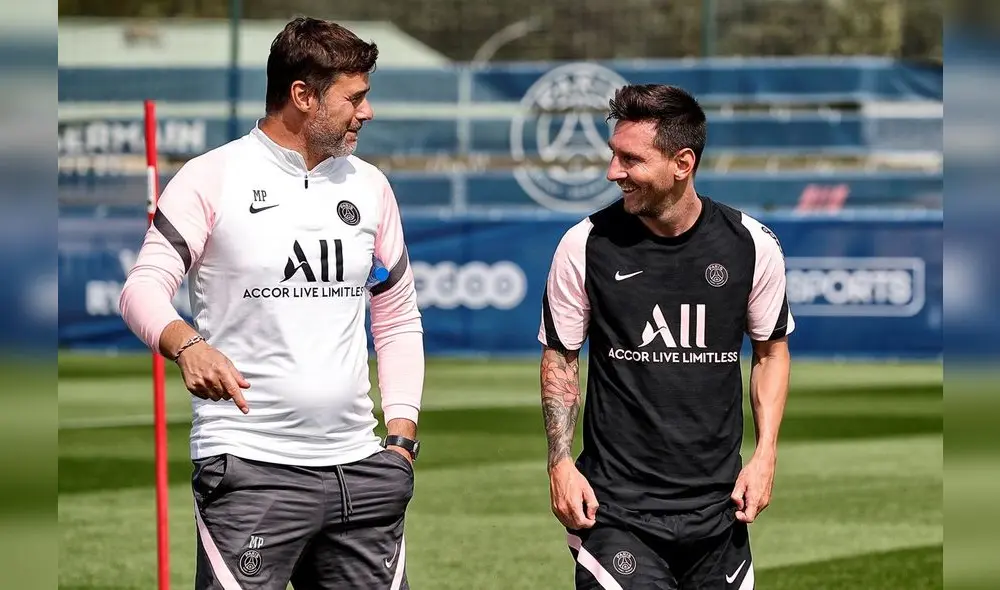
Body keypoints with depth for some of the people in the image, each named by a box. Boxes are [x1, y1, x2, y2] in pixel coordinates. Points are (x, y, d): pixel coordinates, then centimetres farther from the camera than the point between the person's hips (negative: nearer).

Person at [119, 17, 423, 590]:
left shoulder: (369, 185, 15)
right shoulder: (211, 178, -1)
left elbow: (398, 318, 21)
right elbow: (145, 288, -6)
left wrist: (402, 434, 10)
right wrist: (187, 343, -28)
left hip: (360, 470, 5)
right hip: (250, 469, -5)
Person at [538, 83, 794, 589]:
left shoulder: (752, 245, -3)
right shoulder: (586, 245, -6)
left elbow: (772, 350, 11)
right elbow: (560, 357, 6)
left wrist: (765, 455, 1)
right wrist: (560, 463, -5)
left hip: (718, 505, 2)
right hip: (616, 505, -2)